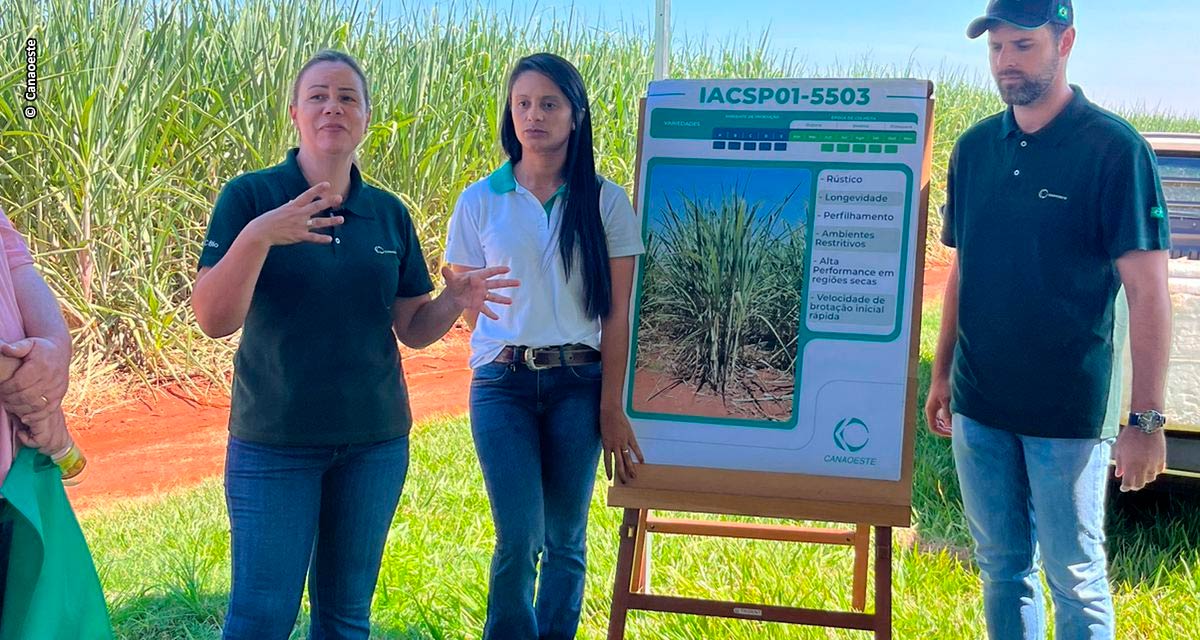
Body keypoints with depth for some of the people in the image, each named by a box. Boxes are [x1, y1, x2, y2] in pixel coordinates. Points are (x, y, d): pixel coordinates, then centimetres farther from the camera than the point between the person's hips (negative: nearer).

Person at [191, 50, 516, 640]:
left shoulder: (389, 213, 6)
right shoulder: (250, 196, -6)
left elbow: (412, 327, 10)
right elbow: (213, 320, -15)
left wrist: (455, 300, -11)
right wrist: (257, 236, -30)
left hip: (376, 441, 4)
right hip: (274, 441, -4)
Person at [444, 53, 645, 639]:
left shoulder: (605, 202, 2)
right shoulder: (480, 202, 4)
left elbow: (618, 312, 0)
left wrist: (612, 407, -4)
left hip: (579, 384, 0)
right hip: (502, 384, 0)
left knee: (565, 541, 7)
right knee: (519, 540, -7)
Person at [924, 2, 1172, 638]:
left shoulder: (1114, 149, -10)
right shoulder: (974, 148, 6)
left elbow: (1148, 290, -12)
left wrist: (1146, 420, -15)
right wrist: (942, 374, 14)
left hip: (1069, 410, -5)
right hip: (978, 404, 5)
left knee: (1075, 576, 6)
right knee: (1001, 566, 15)